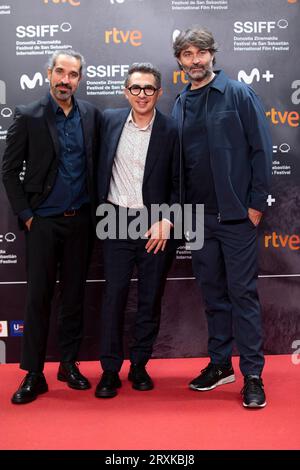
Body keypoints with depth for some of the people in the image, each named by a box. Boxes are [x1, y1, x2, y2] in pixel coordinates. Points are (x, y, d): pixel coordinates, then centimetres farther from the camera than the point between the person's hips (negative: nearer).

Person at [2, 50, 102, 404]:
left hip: (80, 220, 3)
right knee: (38, 297, 2)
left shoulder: (91, 115, 5)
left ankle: (69, 364, 25)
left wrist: (94, 209, 4)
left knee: (73, 295, 10)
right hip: (43, 222, -2)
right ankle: (33, 375, 14)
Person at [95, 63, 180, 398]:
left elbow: (178, 183, -2)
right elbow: (100, 166, 12)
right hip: (117, 221, 1)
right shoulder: (110, 120, 3)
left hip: (155, 225, 0)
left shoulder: (171, 130, -3)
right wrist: (101, 205, 7)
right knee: (114, 295, 2)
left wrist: (167, 221, -11)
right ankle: (110, 370, 14)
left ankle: (139, 366, 23)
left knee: (151, 297, 7)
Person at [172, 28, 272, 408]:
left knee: (242, 292, -1)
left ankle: (252, 375, 9)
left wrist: (256, 203, -10)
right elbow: (176, 162, 12)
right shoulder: (180, 105, 11)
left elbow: (261, 149, -5)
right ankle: (220, 363, 25)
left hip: (236, 215, -4)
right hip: (199, 216, 5)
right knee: (213, 292, 12)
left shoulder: (239, 94, -1)